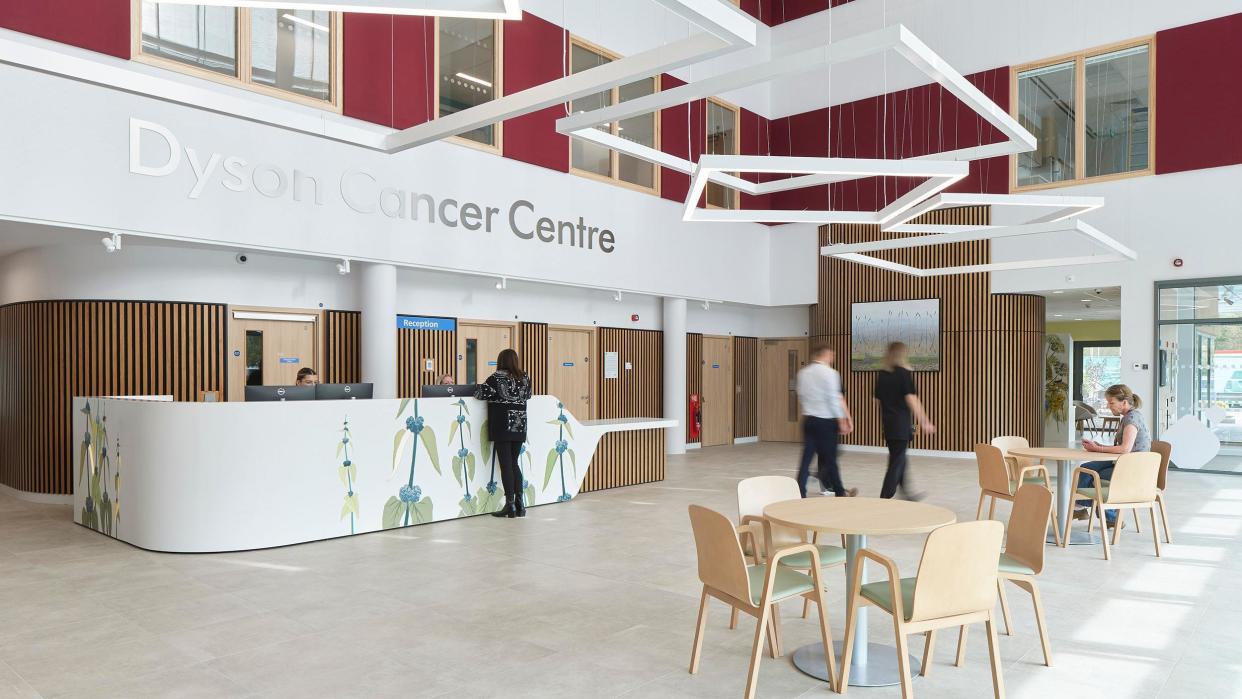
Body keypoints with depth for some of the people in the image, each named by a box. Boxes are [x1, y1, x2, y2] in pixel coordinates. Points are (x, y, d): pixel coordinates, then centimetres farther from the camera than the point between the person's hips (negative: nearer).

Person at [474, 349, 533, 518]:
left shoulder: (497, 377, -8)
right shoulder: (524, 378, 8)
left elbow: (481, 393, -10)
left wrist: (479, 388, 11)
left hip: (503, 426, -5)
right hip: (520, 427, 5)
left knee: (506, 465, -1)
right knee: (514, 463, 13)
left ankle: (510, 505, 0)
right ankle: (520, 503, 11)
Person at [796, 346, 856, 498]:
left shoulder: (802, 373, 6)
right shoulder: (830, 373, -12)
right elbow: (834, 400, -13)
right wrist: (842, 422, -6)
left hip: (808, 420, 5)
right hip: (826, 421, -5)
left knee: (806, 458, 5)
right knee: (830, 459, 6)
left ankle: (800, 493, 2)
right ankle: (840, 493, 21)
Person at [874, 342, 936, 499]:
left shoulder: (881, 374, 7)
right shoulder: (904, 373, -10)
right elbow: (911, 399, -16)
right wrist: (924, 422, -13)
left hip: (887, 422, 7)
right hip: (901, 423, -7)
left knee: (898, 459, 17)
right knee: (897, 461, -2)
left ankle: (906, 493, 29)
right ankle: (885, 498, -3)